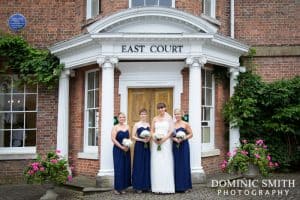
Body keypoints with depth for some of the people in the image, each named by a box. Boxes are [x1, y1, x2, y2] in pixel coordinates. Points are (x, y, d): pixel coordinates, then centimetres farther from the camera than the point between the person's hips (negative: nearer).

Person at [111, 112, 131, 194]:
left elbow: (129, 138, 11)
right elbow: (113, 139, -11)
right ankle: (117, 188, 3)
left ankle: (123, 187, 14)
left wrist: (128, 146, -6)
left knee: (126, 168, 5)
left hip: (126, 150, 5)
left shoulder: (127, 127, 10)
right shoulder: (115, 127, -4)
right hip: (118, 150, -5)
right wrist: (121, 147, -15)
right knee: (118, 168, -5)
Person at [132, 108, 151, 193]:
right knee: (139, 165, -3)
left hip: (147, 146, 4)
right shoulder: (136, 124, -1)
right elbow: (133, 136, -5)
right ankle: (138, 186, 3)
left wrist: (148, 138, -8)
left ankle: (146, 185, 14)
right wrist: (142, 140, -17)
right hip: (139, 146, -4)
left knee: (147, 165, 6)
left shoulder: (148, 124, 11)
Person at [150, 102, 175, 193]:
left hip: (166, 142, -3)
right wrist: (154, 137, -7)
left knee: (166, 163, -4)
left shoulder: (169, 118, 2)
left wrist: (164, 138, -15)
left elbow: (171, 130, -4)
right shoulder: (155, 119, 12)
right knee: (156, 164, 1)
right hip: (156, 142, 3)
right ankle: (157, 187, 6)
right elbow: (152, 130, 13)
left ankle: (167, 187, 2)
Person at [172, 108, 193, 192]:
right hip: (175, 146, 3)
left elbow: (191, 134, 0)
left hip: (184, 145, -3)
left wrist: (183, 138, -13)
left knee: (184, 164, 0)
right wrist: (174, 139, -10)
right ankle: (177, 186, 10)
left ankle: (185, 186, 8)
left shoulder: (185, 124, -1)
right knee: (176, 165, 3)